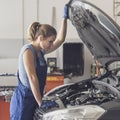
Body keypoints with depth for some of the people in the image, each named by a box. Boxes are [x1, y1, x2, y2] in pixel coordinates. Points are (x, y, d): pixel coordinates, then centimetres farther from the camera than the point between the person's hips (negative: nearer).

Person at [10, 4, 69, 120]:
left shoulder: (40, 51, 10)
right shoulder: (28, 50, -15)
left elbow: (60, 39, 14)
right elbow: (32, 78, -20)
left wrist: (65, 18, 10)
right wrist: (41, 103, -21)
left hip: (33, 100, 9)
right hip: (23, 101, -9)